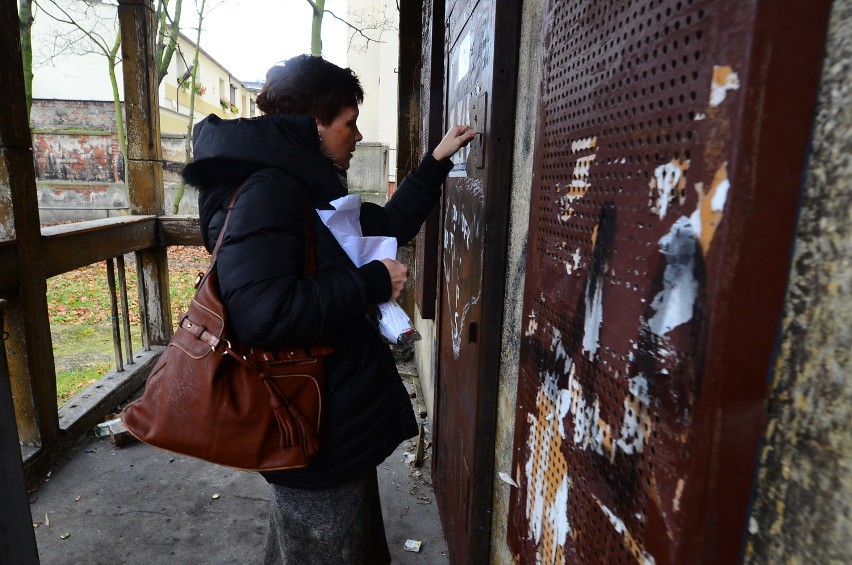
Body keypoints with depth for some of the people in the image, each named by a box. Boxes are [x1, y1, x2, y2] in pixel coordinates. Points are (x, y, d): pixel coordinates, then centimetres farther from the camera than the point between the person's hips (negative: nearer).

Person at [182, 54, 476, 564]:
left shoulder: (307, 187, 9)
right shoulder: (265, 191, -22)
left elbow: (390, 225, 18)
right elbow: (263, 313, -36)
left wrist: (437, 160, 16)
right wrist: (373, 282, -25)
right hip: (315, 432, -10)